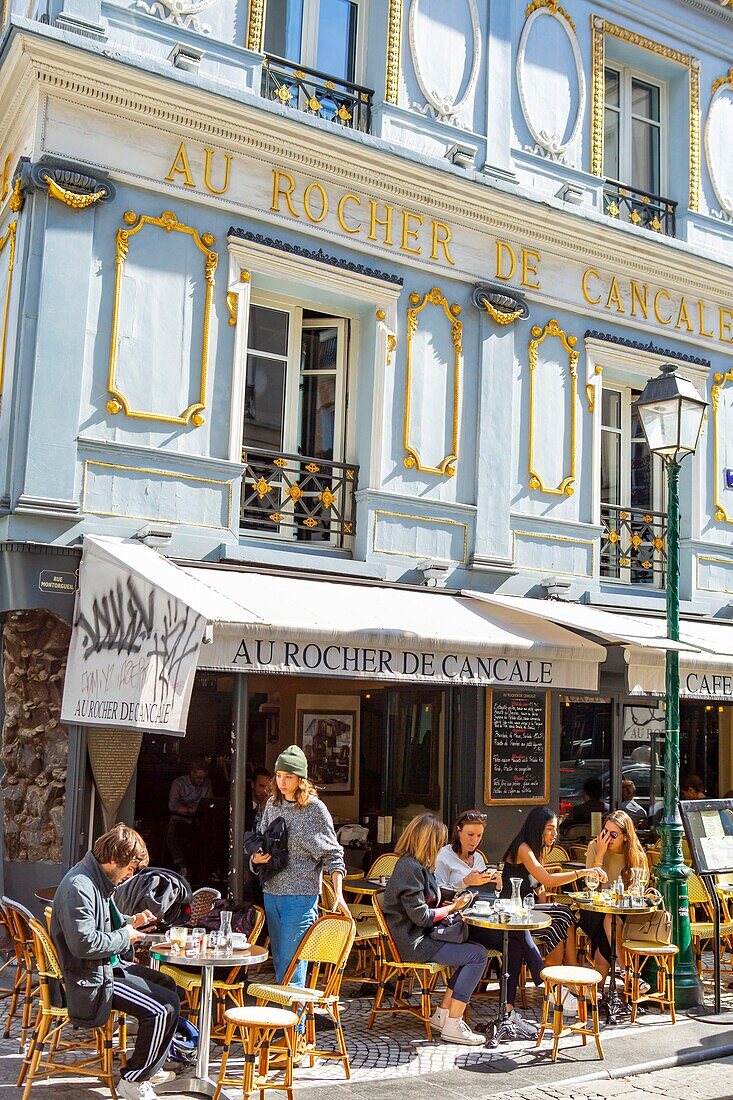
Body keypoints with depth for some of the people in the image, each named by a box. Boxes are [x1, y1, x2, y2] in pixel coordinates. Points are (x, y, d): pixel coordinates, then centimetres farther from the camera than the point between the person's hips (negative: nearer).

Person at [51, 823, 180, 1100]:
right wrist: (125, 936, -17)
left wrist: (131, 922, 7)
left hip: (106, 964, 11)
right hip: (90, 978, -11)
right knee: (165, 1007, -16)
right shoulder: (78, 887, -25)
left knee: (166, 984, 22)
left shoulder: (98, 880, 9)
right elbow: (84, 943, -31)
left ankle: (148, 1066, 31)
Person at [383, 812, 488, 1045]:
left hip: (417, 937, 10)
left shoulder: (413, 864, 13)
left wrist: (449, 904, 5)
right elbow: (421, 916, -21)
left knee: (475, 951, 3)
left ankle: (443, 1013, 8)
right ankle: (452, 1025, -9)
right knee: (478, 955, -13)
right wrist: (452, 908, -8)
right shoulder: (411, 868, -19)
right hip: (411, 943, -10)